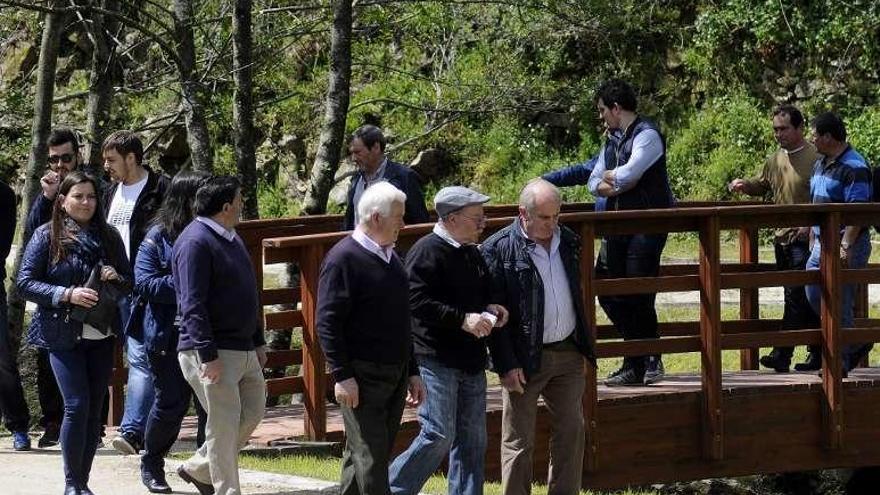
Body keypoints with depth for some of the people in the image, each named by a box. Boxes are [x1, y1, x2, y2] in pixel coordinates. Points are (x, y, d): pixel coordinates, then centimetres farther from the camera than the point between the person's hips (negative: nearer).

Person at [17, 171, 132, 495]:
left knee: (95, 408, 4)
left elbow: (129, 282, 15)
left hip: (101, 336, 4)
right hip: (63, 335, -4)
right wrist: (67, 294, -18)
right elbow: (25, 283, -6)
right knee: (77, 404, -13)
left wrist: (116, 278, -9)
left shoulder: (108, 237, 9)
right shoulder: (47, 237, -2)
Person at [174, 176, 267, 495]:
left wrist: (258, 341, 23)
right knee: (224, 425, -6)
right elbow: (193, 305, -21)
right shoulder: (195, 243, -16)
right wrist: (208, 356, -25)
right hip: (213, 353, -10)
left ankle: (199, 468, 27)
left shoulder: (231, 238, 16)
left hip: (243, 348, 10)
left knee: (253, 412, 14)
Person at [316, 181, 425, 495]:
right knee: (370, 459, -9)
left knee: (368, 456, 12)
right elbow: (327, 322, -15)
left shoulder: (390, 257, 17)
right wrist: (342, 375, -19)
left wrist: (411, 372, 22)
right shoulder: (343, 258, -11)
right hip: (361, 377, -8)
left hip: (394, 375, 8)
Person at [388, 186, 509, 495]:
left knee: (472, 439, 9)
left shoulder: (472, 254, 16)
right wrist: (463, 319, -23)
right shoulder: (427, 252, -12)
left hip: (471, 361, 9)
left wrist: (489, 310, 7)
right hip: (436, 359, -9)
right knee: (439, 435, -11)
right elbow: (416, 302, -21)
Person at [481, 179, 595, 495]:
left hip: (568, 353, 6)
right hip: (525, 359, -6)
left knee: (572, 433, 9)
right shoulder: (498, 249, -11)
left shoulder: (566, 241, 8)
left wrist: (583, 348, 17)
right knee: (518, 442, 1)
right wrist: (506, 365, -15)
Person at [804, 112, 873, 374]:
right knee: (814, 296, 10)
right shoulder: (821, 164, 15)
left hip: (847, 245, -10)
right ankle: (857, 344, 23)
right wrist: (812, 238, 20)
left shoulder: (854, 167, -16)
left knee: (839, 304, -5)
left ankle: (840, 362, 4)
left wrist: (846, 246, -26)